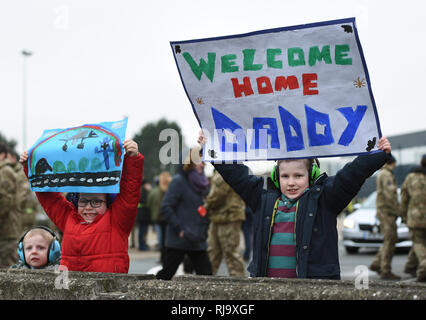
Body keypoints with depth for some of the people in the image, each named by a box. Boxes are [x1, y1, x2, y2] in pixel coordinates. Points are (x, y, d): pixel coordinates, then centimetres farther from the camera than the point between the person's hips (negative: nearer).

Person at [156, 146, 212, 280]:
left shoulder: (202, 184, 12)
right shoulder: (179, 181, -8)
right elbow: (165, 207, -13)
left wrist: (204, 231, 10)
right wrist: (180, 229, -17)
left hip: (198, 242, 6)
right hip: (178, 240, -6)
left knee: (206, 274, 2)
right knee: (166, 273, 1)